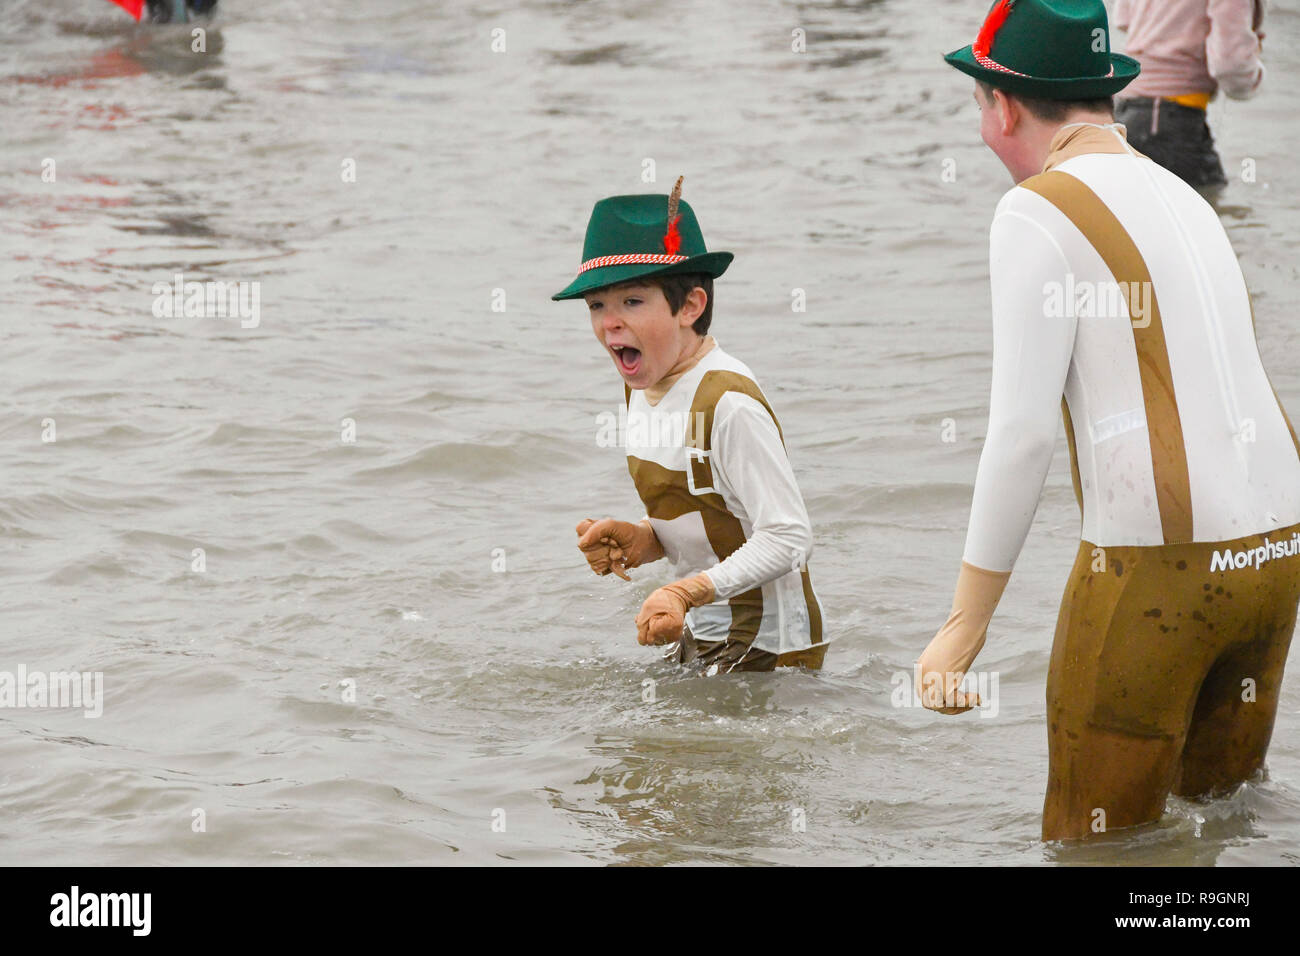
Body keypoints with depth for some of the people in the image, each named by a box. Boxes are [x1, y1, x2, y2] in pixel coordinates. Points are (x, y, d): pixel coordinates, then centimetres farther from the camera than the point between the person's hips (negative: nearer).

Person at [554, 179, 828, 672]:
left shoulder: (730, 404, -25)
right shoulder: (644, 388, 4)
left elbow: (787, 537, -26)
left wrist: (687, 591, -33)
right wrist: (642, 540, -4)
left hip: (770, 647, -9)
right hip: (699, 637, 9)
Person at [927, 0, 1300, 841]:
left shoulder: (1039, 211, -7)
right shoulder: (1183, 198, 18)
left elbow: (1023, 432, -12)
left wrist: (965, 625, -9)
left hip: (1156, 564, -8)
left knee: (1099, 842, 1)